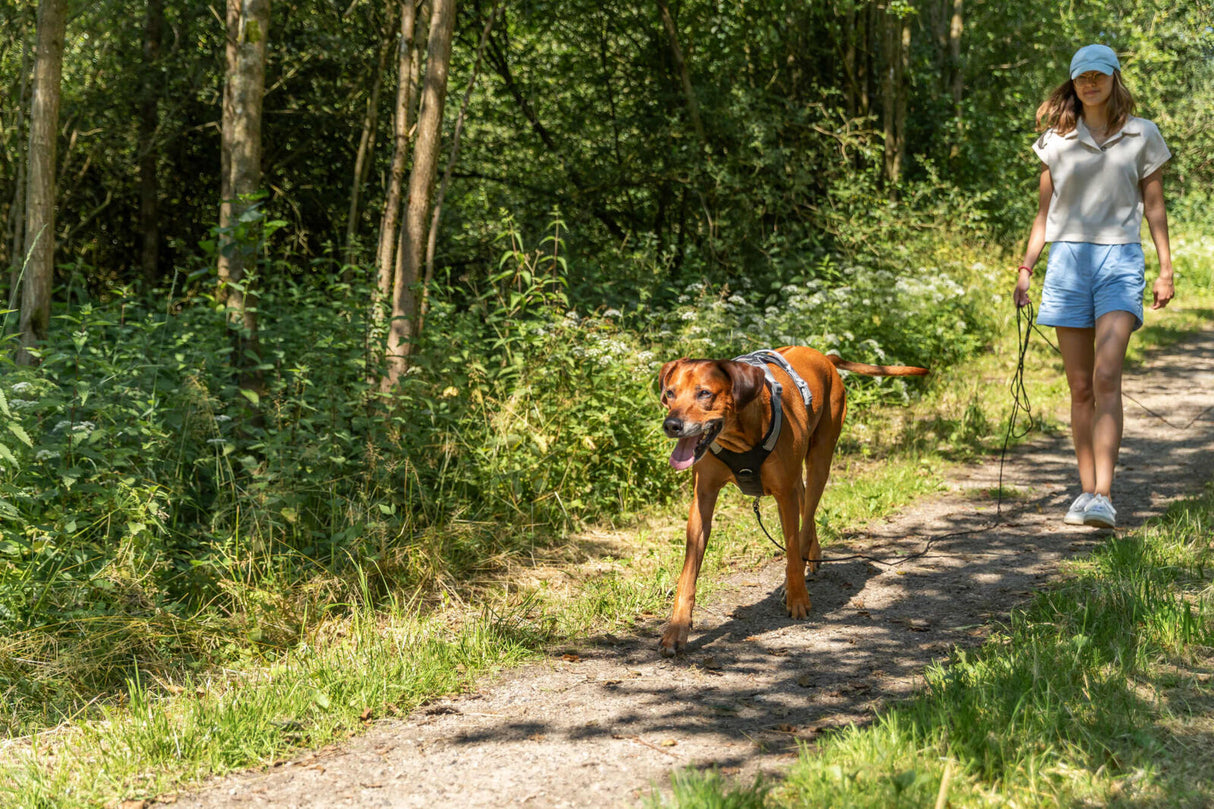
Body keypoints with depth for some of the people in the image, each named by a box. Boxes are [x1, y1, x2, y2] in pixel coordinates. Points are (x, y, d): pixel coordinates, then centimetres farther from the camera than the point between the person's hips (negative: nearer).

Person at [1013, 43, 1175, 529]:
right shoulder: (1056, 140, 11)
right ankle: (1086, 490, 12)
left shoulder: (1142, 135, 7)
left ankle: (1103, 496, -22)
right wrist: (1025, 268, 9)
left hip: (1120, 260, -2)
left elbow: (1154, 207, 10)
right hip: (1067, 260, 2)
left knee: (1106, 378, -17)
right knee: (1080, 386, 4)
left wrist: (1166, 270, 5)